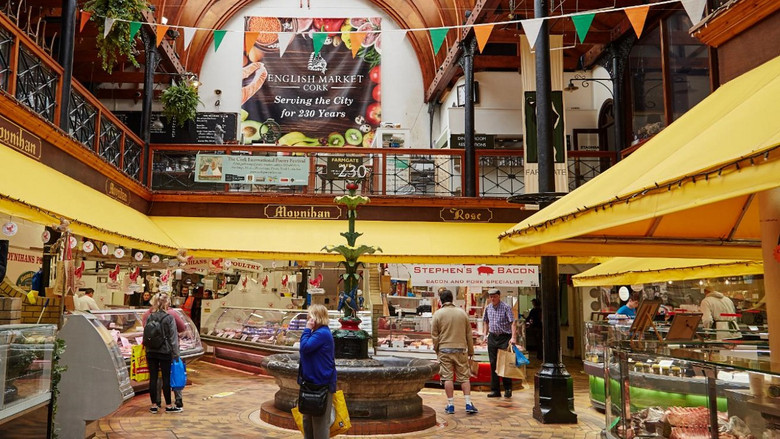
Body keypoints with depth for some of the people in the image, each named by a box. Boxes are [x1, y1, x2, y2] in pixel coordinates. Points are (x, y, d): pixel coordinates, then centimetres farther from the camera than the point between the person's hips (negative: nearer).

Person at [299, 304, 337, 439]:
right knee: (308, 419, 19)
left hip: (321, 383, -11)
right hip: (313, 381, 11)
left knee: (320, 422, 0)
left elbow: (305, 347, -23)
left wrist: (307, 329, -16)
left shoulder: (322, 333, -20)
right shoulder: (319, 333, 12)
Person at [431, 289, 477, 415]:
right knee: (464, 377, 8)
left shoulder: (438, 314, -3)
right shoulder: (462, 312, 4)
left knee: (447, 378, 3)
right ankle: (468, 404, 5)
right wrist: (471, 351, 18)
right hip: (461, 349, 2)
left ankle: (450, 405, 6)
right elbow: (469, 334, 9)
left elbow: (434, 335, -1)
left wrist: (436, 350, 13)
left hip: (445, 350, -2)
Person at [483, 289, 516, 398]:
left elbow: (513, 322, -13)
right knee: (493, 364, 6)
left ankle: (508, 389, 10)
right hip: (492, 337, 5)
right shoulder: (488, 308, 8)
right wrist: (485, 334, 11)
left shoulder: (506, 307, -8)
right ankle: (495, 390, 12)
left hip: (504, 337, -5)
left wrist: (513, 337, -22)